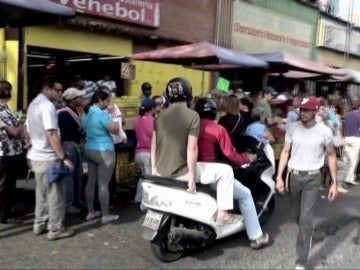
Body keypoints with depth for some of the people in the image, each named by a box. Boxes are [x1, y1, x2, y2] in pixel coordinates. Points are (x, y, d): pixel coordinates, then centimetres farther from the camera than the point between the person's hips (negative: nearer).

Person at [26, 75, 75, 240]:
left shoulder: (33, 104, 12)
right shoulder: (47, 106, -19)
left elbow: (29, 130, 20)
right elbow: (51, 134, -25)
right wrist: (64, 157, -24)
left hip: (35, 156, 10)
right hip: (48, 158, -10)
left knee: (42, 192, 18)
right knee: (56, 194, 1)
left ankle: (39, 225, 26)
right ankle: (55, 229, 9)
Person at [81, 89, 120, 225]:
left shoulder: (86, 113, 10)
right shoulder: (101, 114, -18)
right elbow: (115, 130, -18)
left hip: (89, 150, 9)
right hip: (104, 152, -9)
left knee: (91, 182, 13)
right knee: (103, 184, -3)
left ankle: (90, 212, 21)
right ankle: (105, 216, 5)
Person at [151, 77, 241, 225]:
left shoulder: (161, 116, 5)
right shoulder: (192, 115, -12)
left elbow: (153, 144, 10)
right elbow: (192, 148, -17)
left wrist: (154, 168, 20)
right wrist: (192, 177, -13)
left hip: (161, 171, 7)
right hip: (180, 171, -7)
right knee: (226, 170, 3)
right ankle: (222, 214, 4)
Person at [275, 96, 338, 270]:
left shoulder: (324, 131, -9)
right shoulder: (293, 128, -4)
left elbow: (331, 156, 2)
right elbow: (285, 152, 1)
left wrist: (334, 183, -1)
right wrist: (279, 176, -5)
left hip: (312, 178, -3)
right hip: (293, 175, 3)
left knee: (306, 219, -9)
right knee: (299, 216, 18)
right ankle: (308, 233, 52)